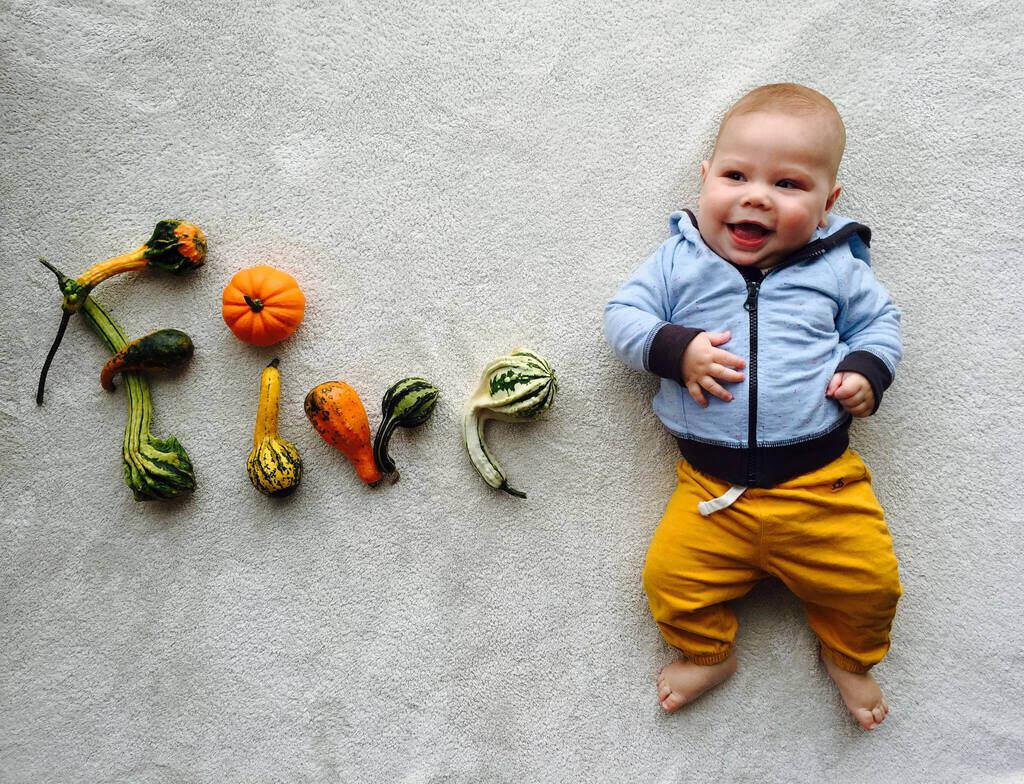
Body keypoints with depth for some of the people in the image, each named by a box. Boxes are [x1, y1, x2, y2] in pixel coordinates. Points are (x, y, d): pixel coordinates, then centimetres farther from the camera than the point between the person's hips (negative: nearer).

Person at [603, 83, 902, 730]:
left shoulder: (835, 266, 5)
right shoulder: (680, 260, 3)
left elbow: (878, 320, 17)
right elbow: (624, 315, 2)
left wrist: (867, 371, -3)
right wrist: (676, 349, -16)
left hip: (822, 479, 1)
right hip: (714, 485, 0)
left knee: (871, 581, -3)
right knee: (671, 578, -7)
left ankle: (849, 656, 31)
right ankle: (708, 653, 25)